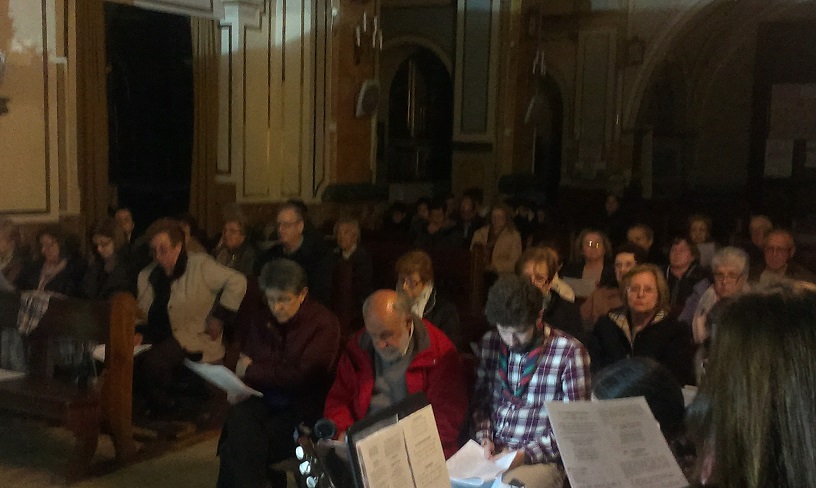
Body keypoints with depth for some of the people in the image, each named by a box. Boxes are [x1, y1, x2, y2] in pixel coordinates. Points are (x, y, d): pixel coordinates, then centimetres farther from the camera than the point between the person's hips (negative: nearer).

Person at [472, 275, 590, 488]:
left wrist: (528, 453, -14)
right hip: (490, 452, 5)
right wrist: (484, 437, -3)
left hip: (542, 459, -5)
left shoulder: (569, 352, -9)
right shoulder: (490, 343, 5)